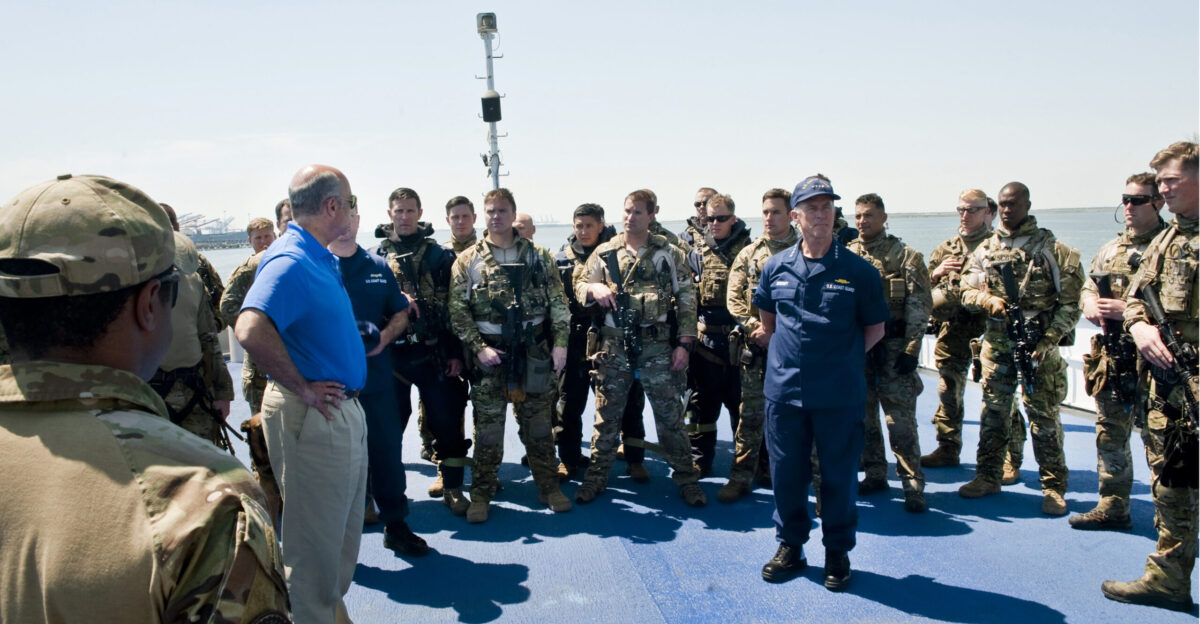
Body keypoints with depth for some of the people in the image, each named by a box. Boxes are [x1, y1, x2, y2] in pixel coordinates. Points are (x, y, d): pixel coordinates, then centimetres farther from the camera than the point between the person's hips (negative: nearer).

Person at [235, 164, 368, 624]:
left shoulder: (321, 259, 9)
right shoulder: (290, 262, -21)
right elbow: (251, 330, -35)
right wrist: (301, 389, -25)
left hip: (344, 409, 10)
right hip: (313, 415, -10)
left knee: (344, 532, 23)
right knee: (316, 538, 5)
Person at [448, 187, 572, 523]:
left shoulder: (537, 256, 7)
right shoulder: (467, 261, 3)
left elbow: (557, 303, 5)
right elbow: (457, 311, -1)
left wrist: (560, 342, -5)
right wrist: (479, 347, -10)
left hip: (534, 354, 1)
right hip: (489, 355, -1)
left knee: (538, 423, 9)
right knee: (487, 426, 3)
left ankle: (549, 486, 22)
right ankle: (481, 493, 16)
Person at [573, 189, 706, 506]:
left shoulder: (669, 253, 2)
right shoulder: (605, 251, 6)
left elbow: (686, 299, 2)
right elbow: (579, 286, 11)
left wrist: (684, 343, -4)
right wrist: (594, 289, -13)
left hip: (656, 344, -1)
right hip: (614, 344, 1)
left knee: (670, 412, 4)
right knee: (607, 412, 9)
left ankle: (686, 477, 18)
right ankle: (597, 477, 21)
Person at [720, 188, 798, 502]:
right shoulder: (748, 254, 9)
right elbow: (733, 297, 5)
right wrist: (755, 326, -10)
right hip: (755, 346, 1)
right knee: (751, 412, 2)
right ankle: (741, 476, 9)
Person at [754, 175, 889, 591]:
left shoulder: (858, 270, -4)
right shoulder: (776, 267, 3)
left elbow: (875, 328, 5)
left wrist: (842, 358, 3)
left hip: (839, 395, -2)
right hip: (784, 389, 2)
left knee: (839, 474, 9)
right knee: (786, 473, 11)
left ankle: (838, 551, 27)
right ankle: (790, 545, 29)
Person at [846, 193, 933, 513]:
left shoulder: (905, 255, -1)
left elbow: (919, 305, -4)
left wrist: (911, 349, -10)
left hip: (893, 349, -4)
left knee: (900, 420, -4)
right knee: (863, 417, 10)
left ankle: (913, 486, 4)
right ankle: (874, 476, 23)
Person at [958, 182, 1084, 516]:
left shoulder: (1052, 247, -1)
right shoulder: (986, 249, 10)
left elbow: (1069, 300, -4)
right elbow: (967, 289, 9)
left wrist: (1049, 339, -12)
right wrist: (988, 299, -13)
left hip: (1040, 342, -3)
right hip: (997, 342, 3)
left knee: (1044, 414, 0)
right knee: (994, 410, 9)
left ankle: (1053, 486, 11)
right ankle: (988, 476, 20)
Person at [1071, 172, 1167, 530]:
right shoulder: (1111, 249, 15)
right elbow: (1087, 288, 23)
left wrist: (1129, 311, -21)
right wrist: (1090, 304, 1)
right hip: (1111, 357, 7)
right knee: (1110, 434, 13)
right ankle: (1113, 507, 25)